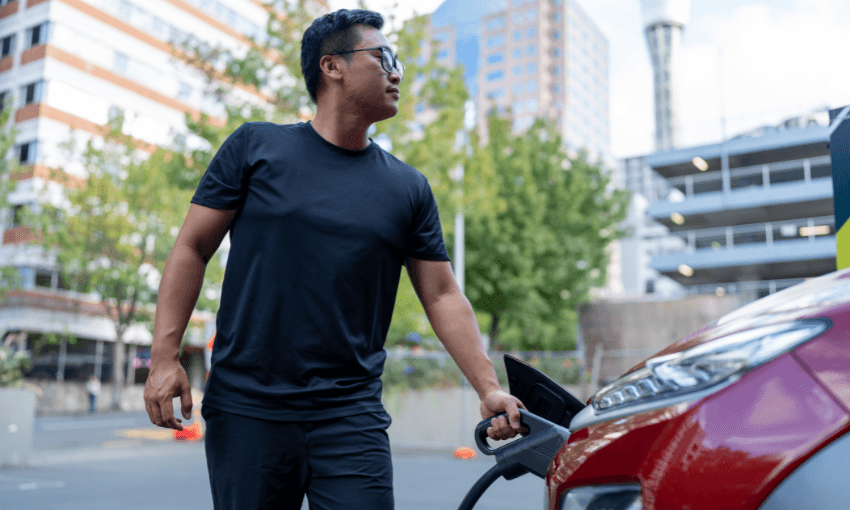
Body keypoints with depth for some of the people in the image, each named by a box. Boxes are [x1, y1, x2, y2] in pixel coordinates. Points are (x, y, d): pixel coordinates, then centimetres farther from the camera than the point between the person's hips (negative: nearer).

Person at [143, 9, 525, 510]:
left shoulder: (410, 189, 7)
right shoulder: (256, 147, 2)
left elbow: (442, 295, 7)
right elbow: (192, 248, 3)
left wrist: (489, 387, -2)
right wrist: (165, 356, -5)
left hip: (352, 417, 1)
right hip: (247, 408, -1)